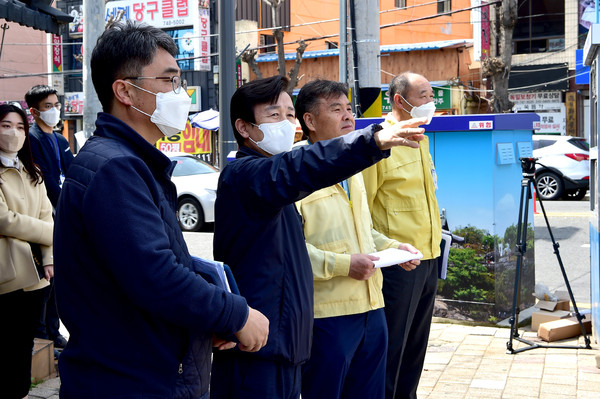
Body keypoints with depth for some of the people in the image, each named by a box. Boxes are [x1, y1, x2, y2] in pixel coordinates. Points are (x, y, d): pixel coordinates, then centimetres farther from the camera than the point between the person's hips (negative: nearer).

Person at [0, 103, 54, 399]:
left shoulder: (32, 173, 16)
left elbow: (46, 216, 9)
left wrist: (49, 258, -5)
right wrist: (51, 232, -7)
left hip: (35, 273, 7)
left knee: (26, 343, 13)